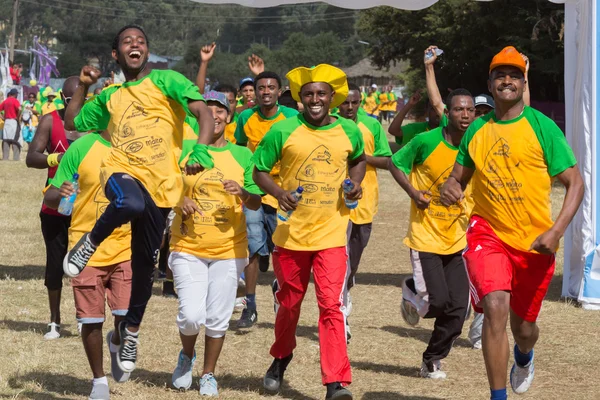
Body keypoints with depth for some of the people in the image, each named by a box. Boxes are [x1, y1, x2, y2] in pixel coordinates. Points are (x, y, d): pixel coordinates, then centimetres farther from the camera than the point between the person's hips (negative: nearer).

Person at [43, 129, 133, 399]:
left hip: (126, 248, 1)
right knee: (91, 320, 4)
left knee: (128, 315, -11)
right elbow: (49, 198, -4)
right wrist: (60, 194, -27)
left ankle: (117, 344, 26)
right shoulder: (82, 148, -7)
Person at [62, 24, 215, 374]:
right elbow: (72, 122, 28)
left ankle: (131, 329, 29)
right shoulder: (109, 96, 17)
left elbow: (203, 112, -7)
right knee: (131, 203, -40)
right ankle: (91, 242, -14)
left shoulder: (166, 81, 5)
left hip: (161, 184, 0)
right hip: (122, 171, 0)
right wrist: (84, 86, 15)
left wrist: (201, 149, -25)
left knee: (145, 265, 8)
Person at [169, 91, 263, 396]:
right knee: (191, 315, -12)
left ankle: (208, 374, 24)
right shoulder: (183, 150, 2)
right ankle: (186, 356, 20)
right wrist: (179, 202, -16)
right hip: (188, 248, -1)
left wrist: (243, 193, -15)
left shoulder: (242, 155, 6)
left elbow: (257, 203, 7)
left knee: (218, 319, 4)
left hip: (229, 250, 2)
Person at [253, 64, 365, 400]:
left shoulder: (349, 132, 2)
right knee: (289, 303, 15)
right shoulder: (283, 131, -5)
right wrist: (278, 192, -17)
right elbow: (259, 169, 2)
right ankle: (282, 357, 43)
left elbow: (359, 159, 22)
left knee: (332, 305, -13)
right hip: (291, 233, 0)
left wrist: (355, 183, 2)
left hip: (331, 235, 0)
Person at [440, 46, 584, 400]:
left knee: (524, 325, 13)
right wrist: (450, 188, -11)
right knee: (495, 308, -24)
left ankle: (524, 356, 53)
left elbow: (575, 183, -6)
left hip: (535, 240, -1)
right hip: (488, 233, 1)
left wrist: (557, 230, -20)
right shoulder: (477, 130, 4)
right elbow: (459, 178, 15)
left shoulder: (542, 126, -6)